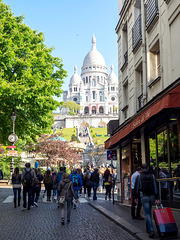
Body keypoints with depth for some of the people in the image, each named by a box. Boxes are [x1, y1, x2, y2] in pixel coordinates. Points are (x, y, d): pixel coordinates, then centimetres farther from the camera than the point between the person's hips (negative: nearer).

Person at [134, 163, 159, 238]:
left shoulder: (139, 176, -3)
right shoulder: (152, 176, 5)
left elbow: (136, 187, -2)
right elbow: (155, 187, 2)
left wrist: (136, 197, 7)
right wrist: (156, 198, 2)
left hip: (144, 197, -3)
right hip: (151, 196, 3)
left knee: (147, 213, -6)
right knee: (149, 212, 19)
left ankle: (151, 230, -18)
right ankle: (148, 228, 27)